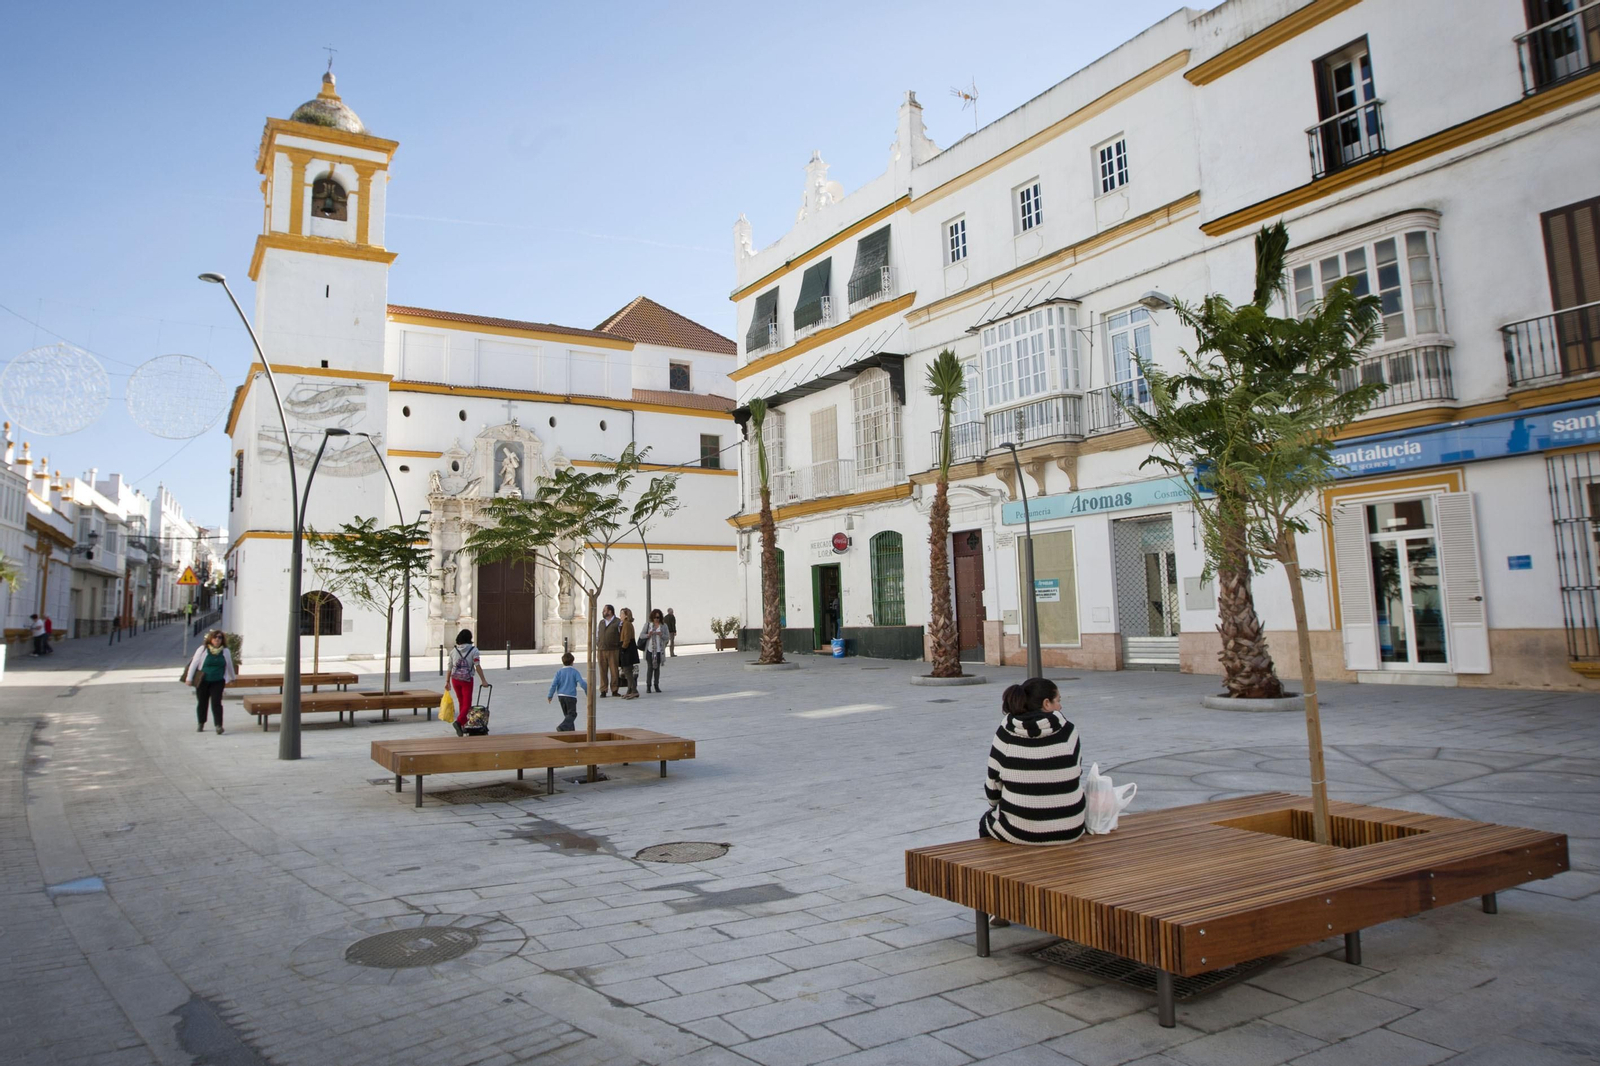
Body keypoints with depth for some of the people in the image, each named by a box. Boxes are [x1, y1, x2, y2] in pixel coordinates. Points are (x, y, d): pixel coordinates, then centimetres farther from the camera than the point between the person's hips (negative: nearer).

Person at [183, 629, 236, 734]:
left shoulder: (226, 652, 3)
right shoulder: (202, 649, -4)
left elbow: (229, 666, 17)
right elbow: (194, 664, -1)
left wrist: (232, 677, 28)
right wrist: (189, 678, -4)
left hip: (218, 682, 0)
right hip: (203, 681, 0)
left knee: (216, 703, -10)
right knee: (202, 703, 10)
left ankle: (219, 725, -13)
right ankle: (201, 725, 26)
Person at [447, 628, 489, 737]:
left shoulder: (453, 651, 4)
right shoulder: (474, 650, -7)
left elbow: (450, 668, 6)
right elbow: (478, 666, -14)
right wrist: (483, 680, -13)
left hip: (455, 679, 4)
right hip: (467, 679, -4)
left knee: (461, 702, 17)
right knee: (467, 704, -1)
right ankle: (458, 721, -24)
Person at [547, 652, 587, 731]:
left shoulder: (559, 672, 3)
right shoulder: (574, 672, -5)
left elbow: (554, 684, -2)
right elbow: (582, 683, -11)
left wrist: (550, 696, 5)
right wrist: (588, 692, 2)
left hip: (561, 695, 5)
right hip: (571, 696, -4)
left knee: (567, 714, 17)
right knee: (572, 714, -1)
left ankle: (570, 730, 19)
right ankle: (562, 727, -19)